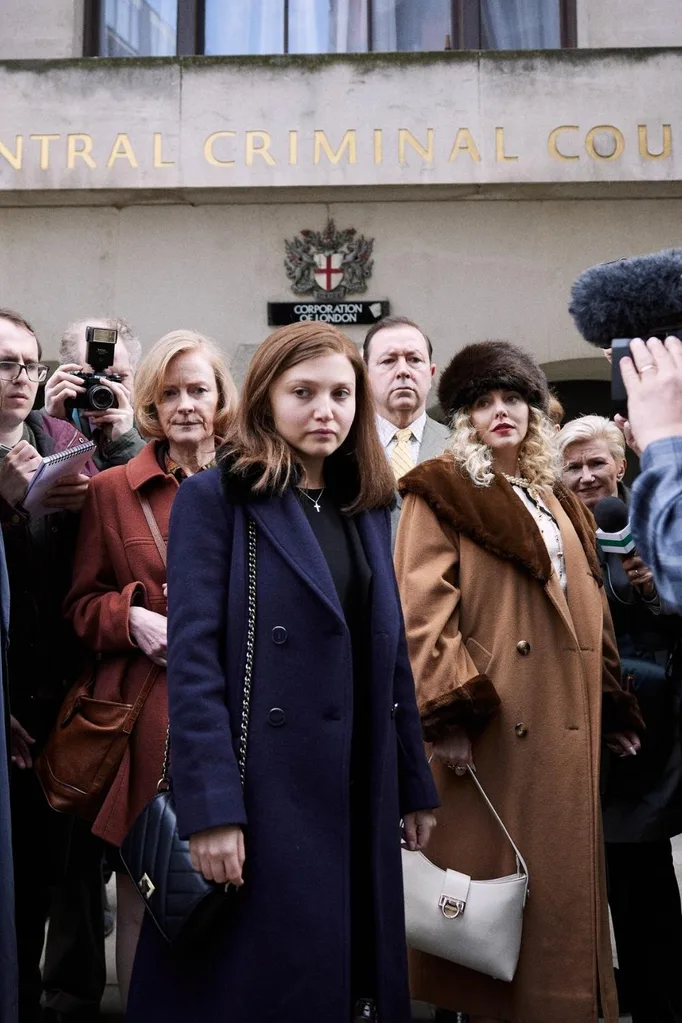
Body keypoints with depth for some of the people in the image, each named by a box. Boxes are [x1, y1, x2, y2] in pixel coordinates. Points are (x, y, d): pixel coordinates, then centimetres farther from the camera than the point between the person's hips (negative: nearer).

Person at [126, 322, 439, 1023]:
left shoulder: (368, 508, 12)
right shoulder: (215, 498, -5)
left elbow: (390, 657, 13)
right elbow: (193, 657, -12)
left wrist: (415, 789, 12)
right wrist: (211, 807, -18)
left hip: (362, 791, 6)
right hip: (264, 787, -5)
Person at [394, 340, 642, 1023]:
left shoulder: (556, 503, 19)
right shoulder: (439, 494, -1)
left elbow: (590, 615, 20)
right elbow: (422, 612, -13)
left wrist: (615, 709, 14)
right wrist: (449, 714, -21)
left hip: (566, 730, 7)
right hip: (490, 732, -6)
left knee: (561, 881, 12)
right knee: (489, 882, 0)